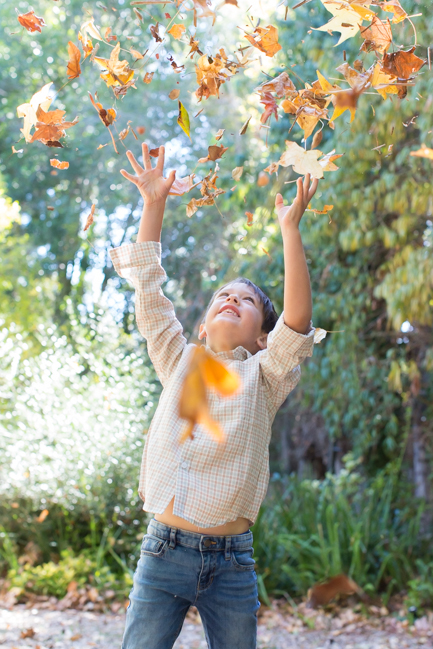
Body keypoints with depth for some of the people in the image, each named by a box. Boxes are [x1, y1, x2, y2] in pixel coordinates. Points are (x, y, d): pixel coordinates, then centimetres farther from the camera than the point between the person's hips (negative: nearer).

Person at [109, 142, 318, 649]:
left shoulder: (263, 376, 4)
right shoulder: (180, 363, 10)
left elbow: (297, 318, -11)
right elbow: (149, 292, 4)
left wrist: (289, 228, -13)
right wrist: (154, 203, 1)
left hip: (231, 562, -1)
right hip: (164, 552, 1)